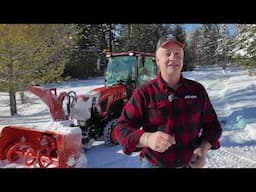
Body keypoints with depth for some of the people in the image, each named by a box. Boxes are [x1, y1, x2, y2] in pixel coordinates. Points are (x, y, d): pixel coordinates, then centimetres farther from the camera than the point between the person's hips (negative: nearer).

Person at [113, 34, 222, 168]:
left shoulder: (197, 90, -1)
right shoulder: (144, 93, -11)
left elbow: (212, 124, 8)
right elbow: (121, 128, -14)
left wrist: (203, 148, -10)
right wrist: (147, 139, -32)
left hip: (191, 164, 3)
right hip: (154, 164, -2)